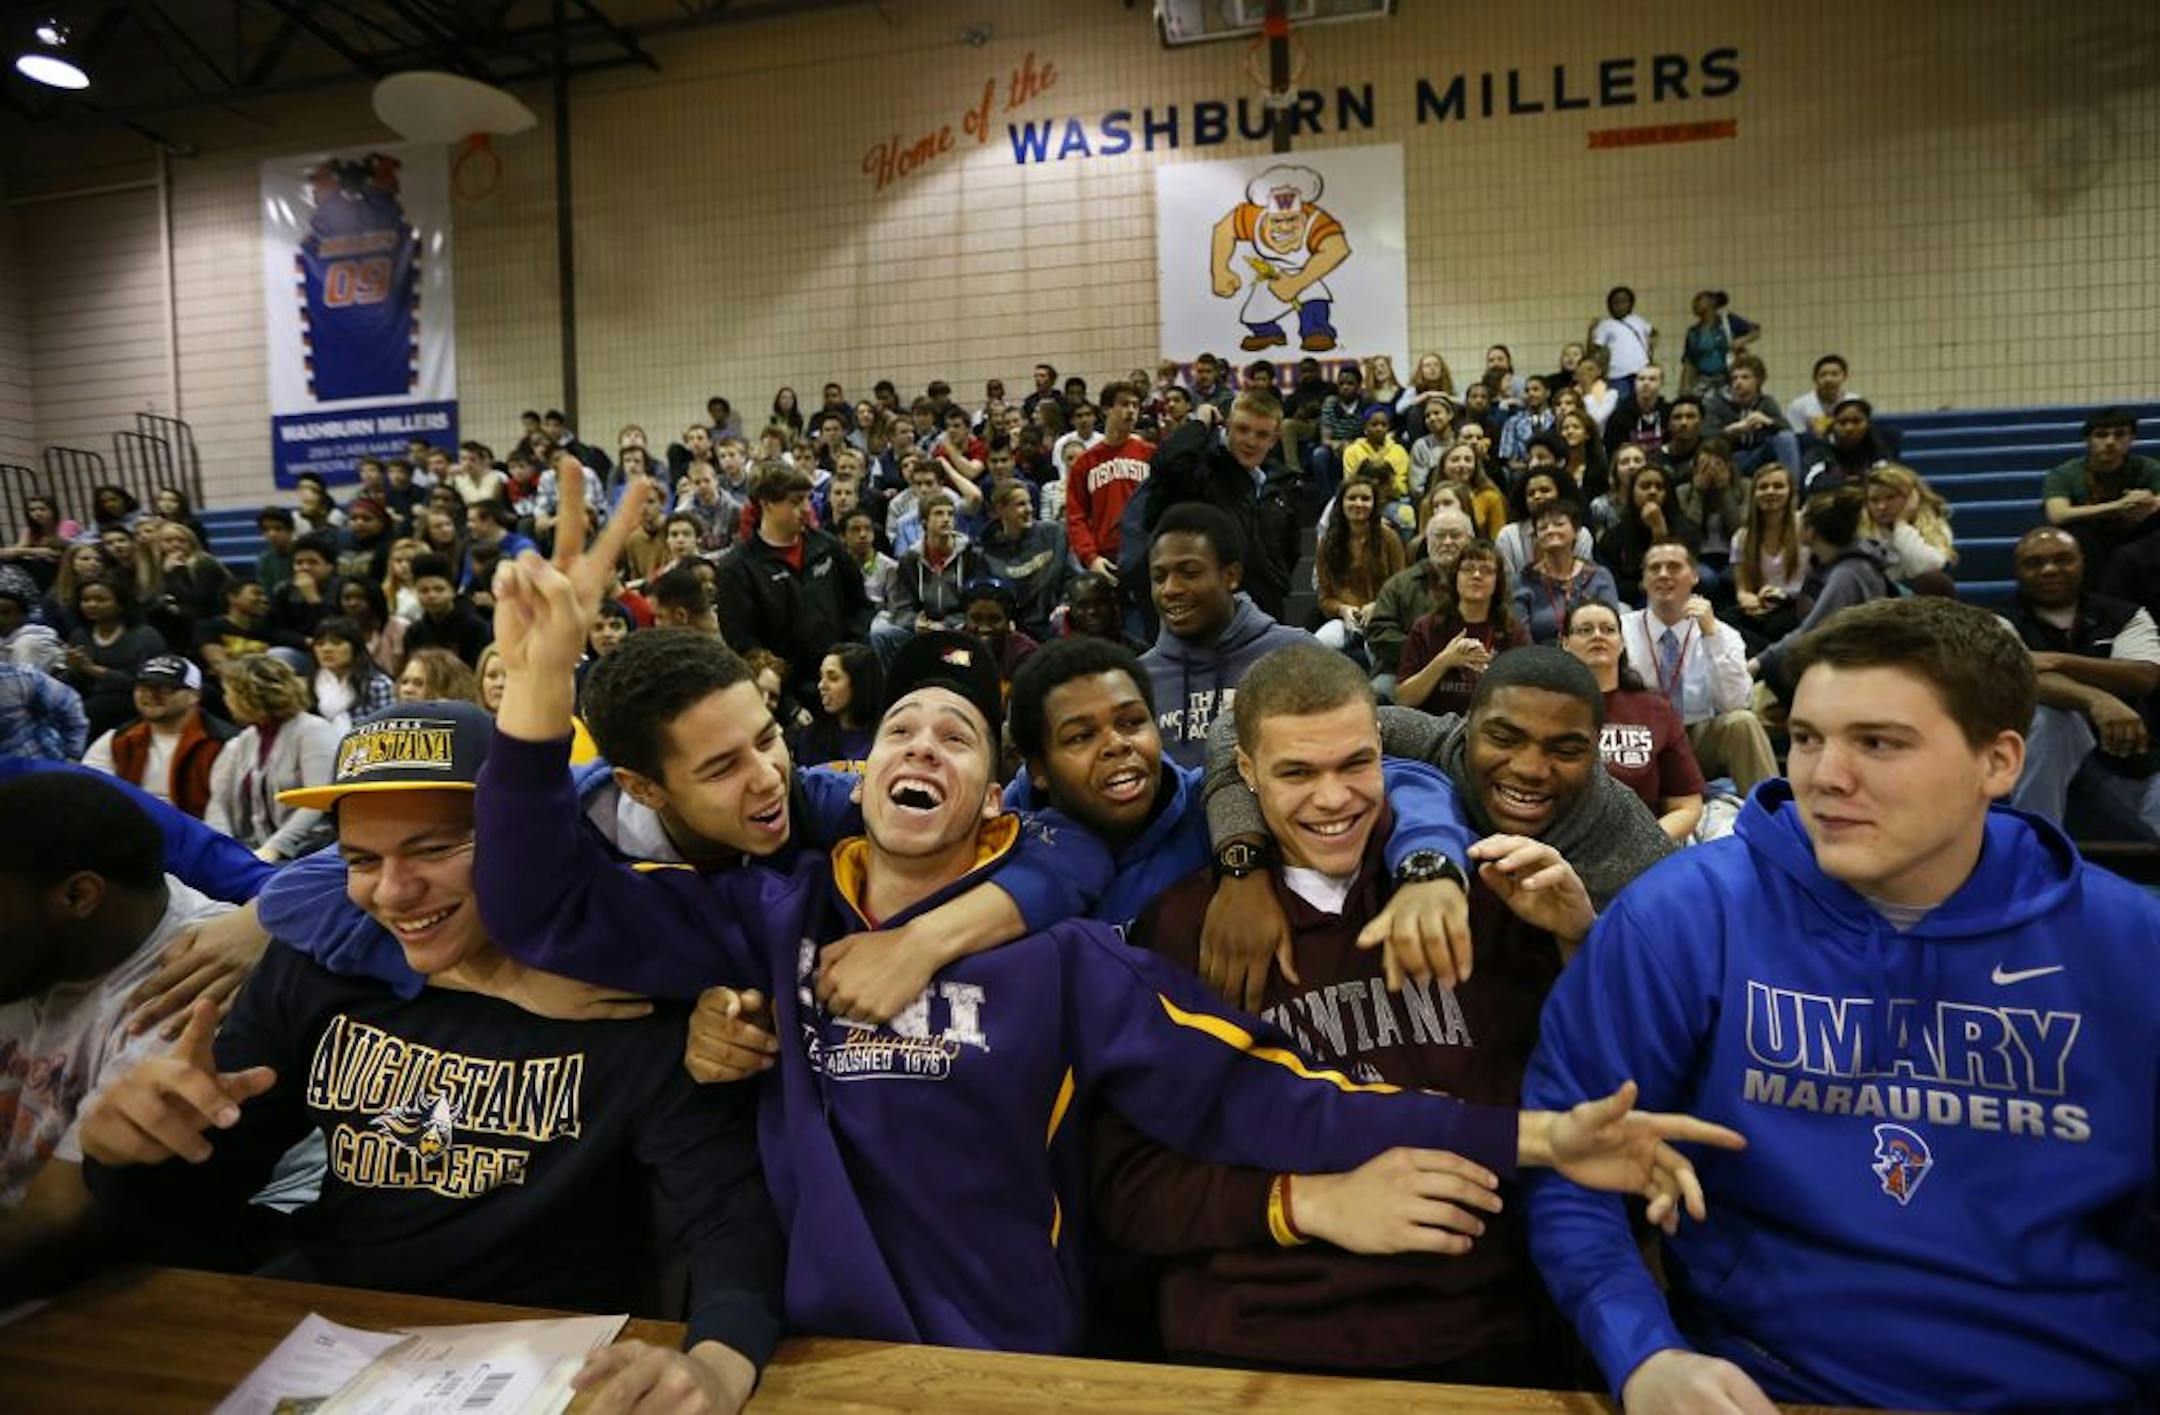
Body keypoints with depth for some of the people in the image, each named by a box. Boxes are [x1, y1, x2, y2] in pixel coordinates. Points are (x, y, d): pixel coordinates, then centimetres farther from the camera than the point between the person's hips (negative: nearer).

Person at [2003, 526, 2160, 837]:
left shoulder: (2125, 616, 9)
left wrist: (2058, 662, -22)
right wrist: (2096, 699, -40)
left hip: (2133, 756, 1)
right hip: (2053, 751, -1)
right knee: (2049, 710, -34)